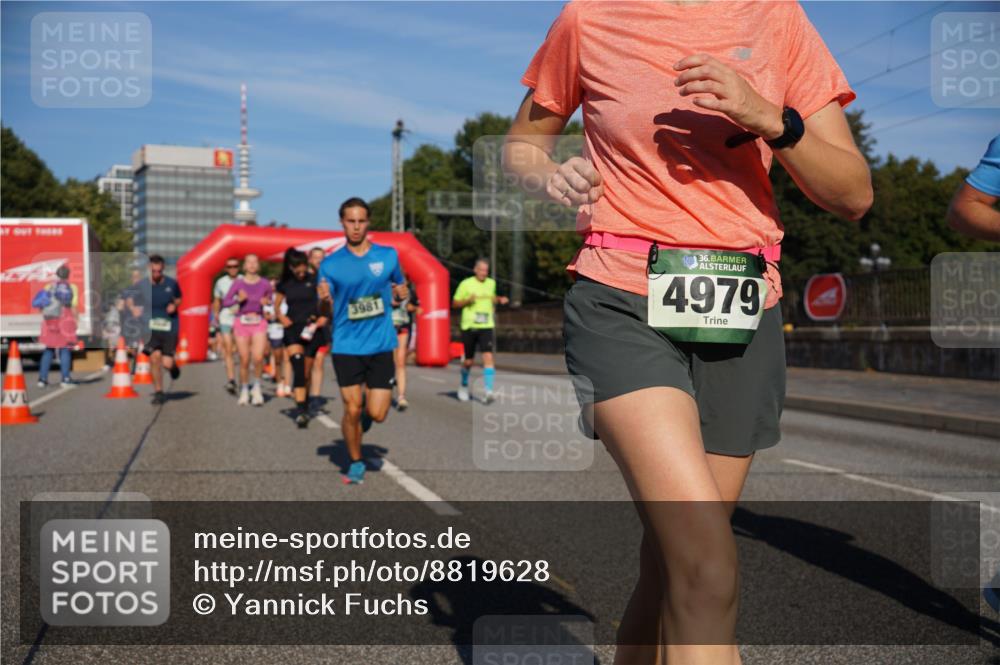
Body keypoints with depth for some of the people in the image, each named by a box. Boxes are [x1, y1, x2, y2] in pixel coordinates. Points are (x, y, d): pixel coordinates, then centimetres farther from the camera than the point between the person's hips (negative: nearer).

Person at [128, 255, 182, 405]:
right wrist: (133, 308, -11)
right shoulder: (142, 285, -2)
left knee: (167, 363, -7)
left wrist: (174, 305, -5)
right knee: (154, 357, -11)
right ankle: (158, 392, 7)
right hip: (151, 327, 0)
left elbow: (178, 299, 16)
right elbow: (129, 300, 10)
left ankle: (173, 366, 34)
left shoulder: (171, 283, -1)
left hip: (170, 327, 0)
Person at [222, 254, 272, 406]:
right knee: (244, 360, 2)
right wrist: (238, 299, -17)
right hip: (241, 323, 0)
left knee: (258, 358, -18)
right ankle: (244, 390, 22)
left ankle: (256, 386, 6)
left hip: (259, 323, 0)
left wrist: (266, 302, -8)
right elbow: (225, 302, 0)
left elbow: (269, 300, 14)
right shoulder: (238, 283, 0)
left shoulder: (265, 284, 1)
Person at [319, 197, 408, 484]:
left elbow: (401, 288, 19)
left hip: (380, 345, 1)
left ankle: (366, 407, 34)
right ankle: (356, 463, 22)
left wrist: (401, 292, -4)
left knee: (376, 414, -4)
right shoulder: (330, 263, 0)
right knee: (352, 410, -1)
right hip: (346, 347, -1)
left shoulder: (388, 255, 3)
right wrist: (323, 297, -18)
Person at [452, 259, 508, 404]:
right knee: (469, 361, 7)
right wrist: (468, 300, -16)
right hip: (469, 326, -2)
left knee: (488, 356, -16)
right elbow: (454, 304, 2)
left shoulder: (491, 283, 9)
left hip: (486, 326, 2)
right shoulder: (466, 283, -3)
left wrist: (499, 300, 6)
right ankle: (464, 385, 35)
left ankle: (489, 392, -19)